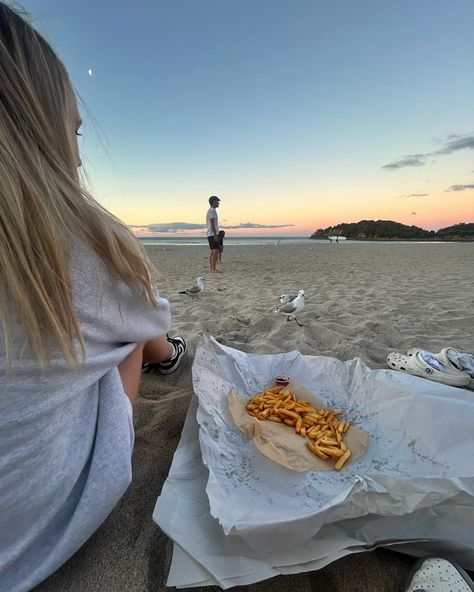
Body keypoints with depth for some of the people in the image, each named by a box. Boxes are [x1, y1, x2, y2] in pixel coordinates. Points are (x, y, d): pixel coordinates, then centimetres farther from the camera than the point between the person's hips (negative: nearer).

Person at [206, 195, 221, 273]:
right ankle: (213, 269, -14)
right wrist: (215, 235, -22)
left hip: (210, 234, 10)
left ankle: (211, 268, 10)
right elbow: (212, 223, -19)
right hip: (213, 234, -10)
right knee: (216, 250, -12)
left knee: (212, 251, 9)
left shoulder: (209, 210, 22)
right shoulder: (212, 210, -10)